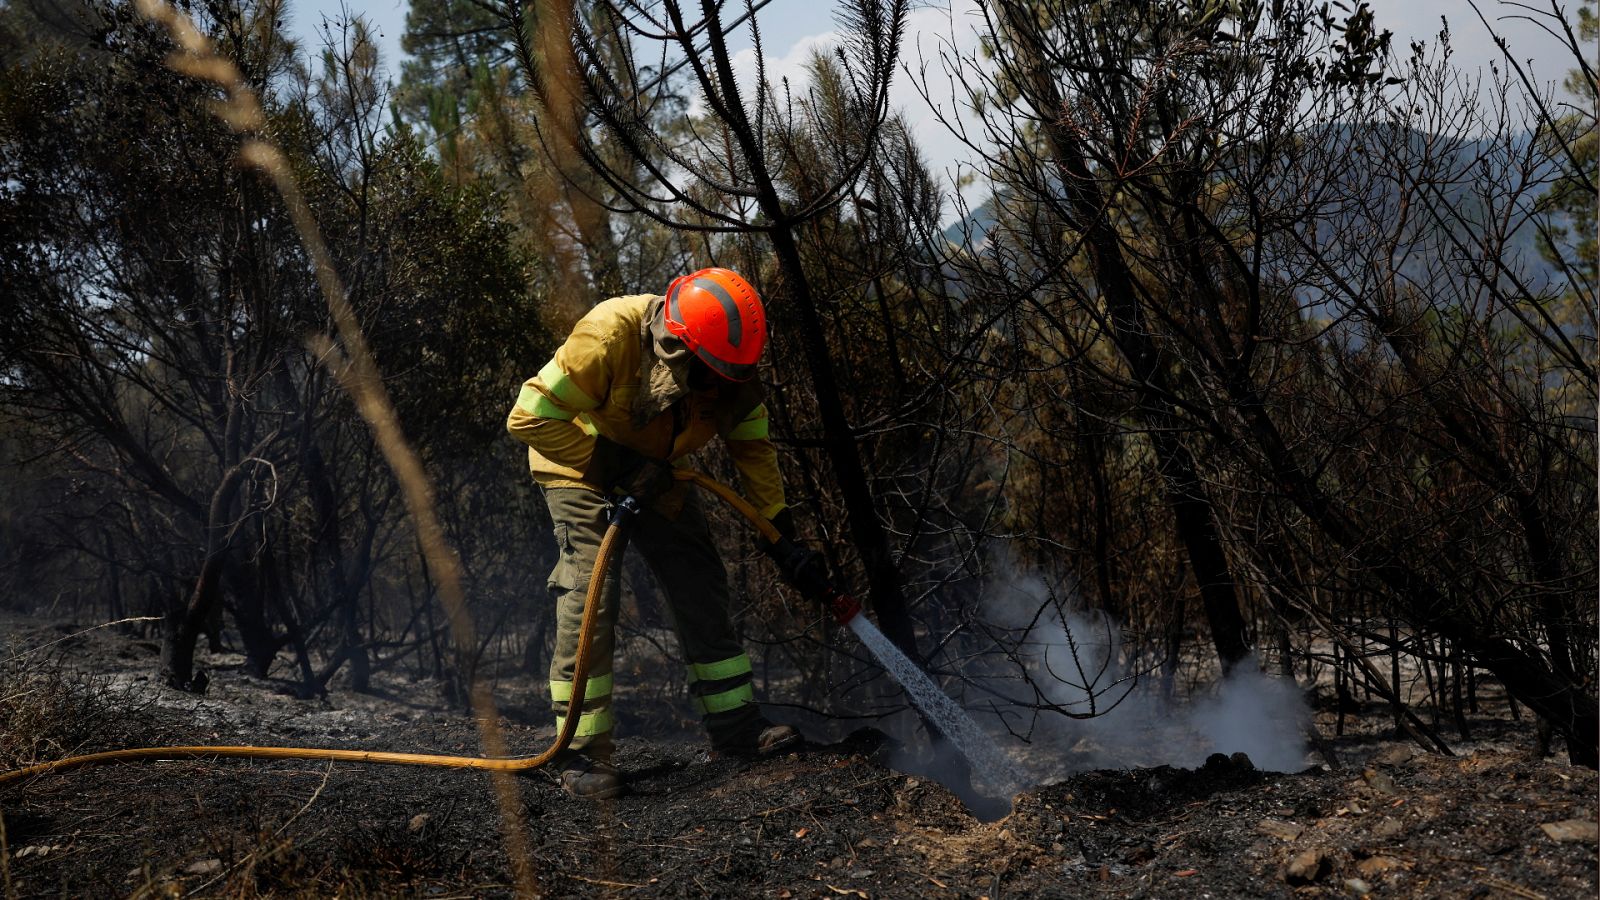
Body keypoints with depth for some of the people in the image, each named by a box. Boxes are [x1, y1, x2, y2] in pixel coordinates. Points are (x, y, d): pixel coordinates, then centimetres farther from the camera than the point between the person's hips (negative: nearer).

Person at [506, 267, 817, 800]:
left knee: (702, 587, 3)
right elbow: (529, 417, -33)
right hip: (582, 469, -5)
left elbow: (753, 449, -4)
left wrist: (785, 537, -8)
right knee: (590, 595, -17)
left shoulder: (732, 368, -18)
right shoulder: (609, 336, -36)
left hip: (655, 473, 6)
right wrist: (616, 464, -32)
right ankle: (582, 752, -10)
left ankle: (734, 722, 13)